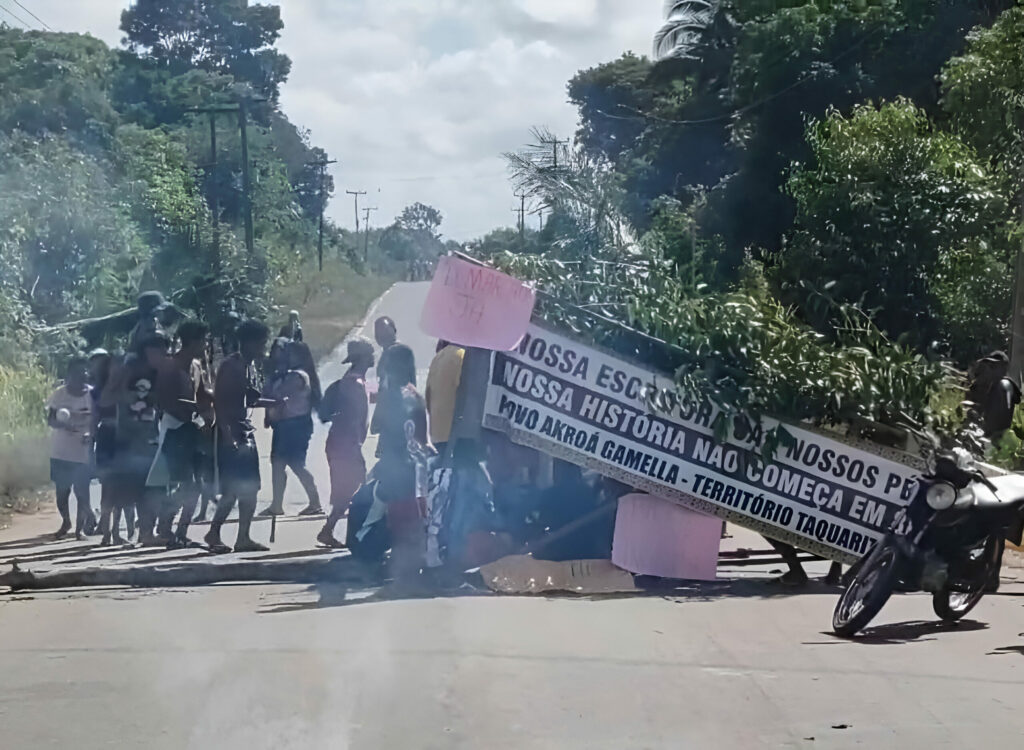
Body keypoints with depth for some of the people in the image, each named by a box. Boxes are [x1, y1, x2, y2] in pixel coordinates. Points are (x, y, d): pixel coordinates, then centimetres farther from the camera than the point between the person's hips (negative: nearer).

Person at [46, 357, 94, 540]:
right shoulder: (59, 394, -5)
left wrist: (90, 435, -21)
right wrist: (63, 424, -25)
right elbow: (50, 419, -4)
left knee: (82, 491, -1)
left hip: (83, 453, -1)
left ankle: (80, 526, 16)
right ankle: (66, 522, 32)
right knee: (62, 490, 11)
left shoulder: (91, 394, -6)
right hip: (60, 452, 1)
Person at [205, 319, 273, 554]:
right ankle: (213, 533, 0)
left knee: (250, 489, 6)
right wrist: (227, 435, -22)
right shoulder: (230, 366, -12)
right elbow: (219, 401, -17)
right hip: (231, 434, -9)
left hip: (247, 433, 9)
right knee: (233, 489, -11)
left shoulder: (251, 366, 15)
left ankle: (244, 537, 10)